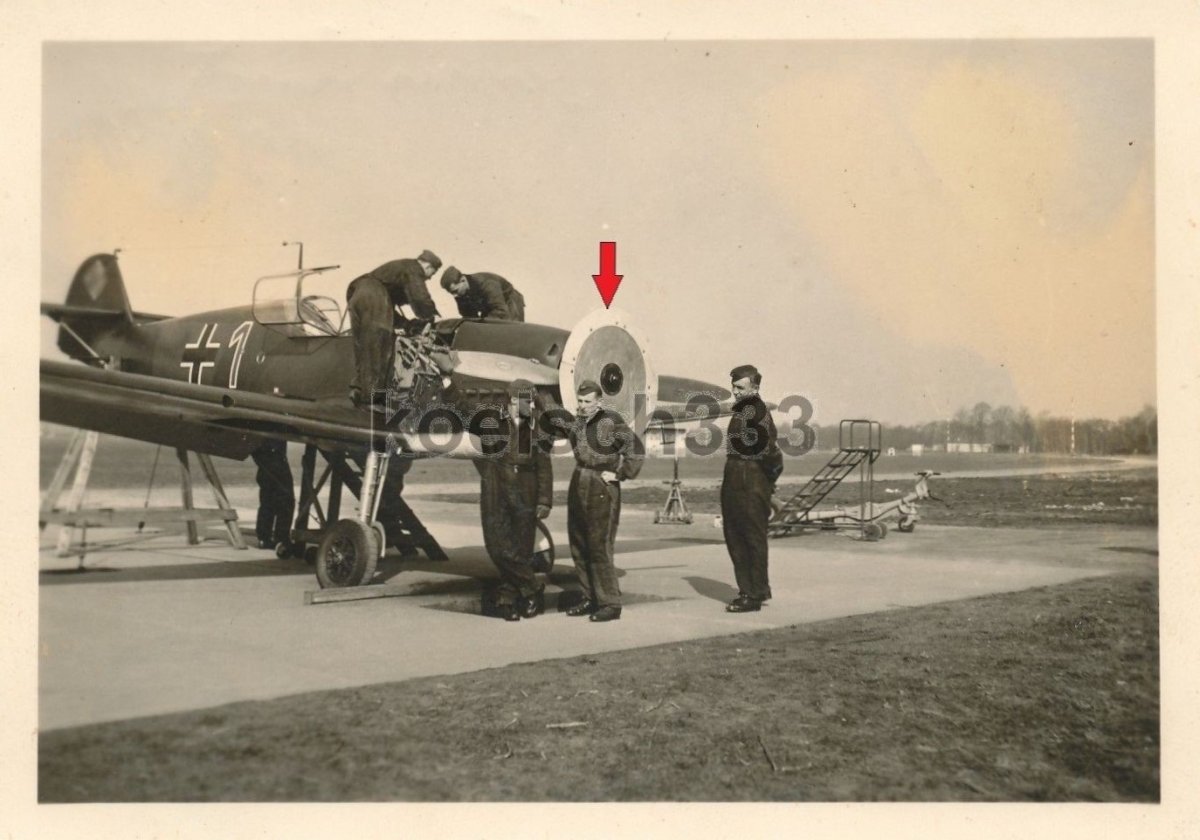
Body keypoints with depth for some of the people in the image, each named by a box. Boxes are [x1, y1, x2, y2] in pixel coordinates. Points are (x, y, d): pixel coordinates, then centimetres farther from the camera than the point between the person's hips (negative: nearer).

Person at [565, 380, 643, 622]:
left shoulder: (610, 421, -14)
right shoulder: (578, 421, 9)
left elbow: (636, 450, -17)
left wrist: (619, 475, -14)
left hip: (601, 489, -8)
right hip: (578, 486, 8)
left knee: (599, 548, -9)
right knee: (579, 547, 11)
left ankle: (610, 603, -2)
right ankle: (590, 598, 20)